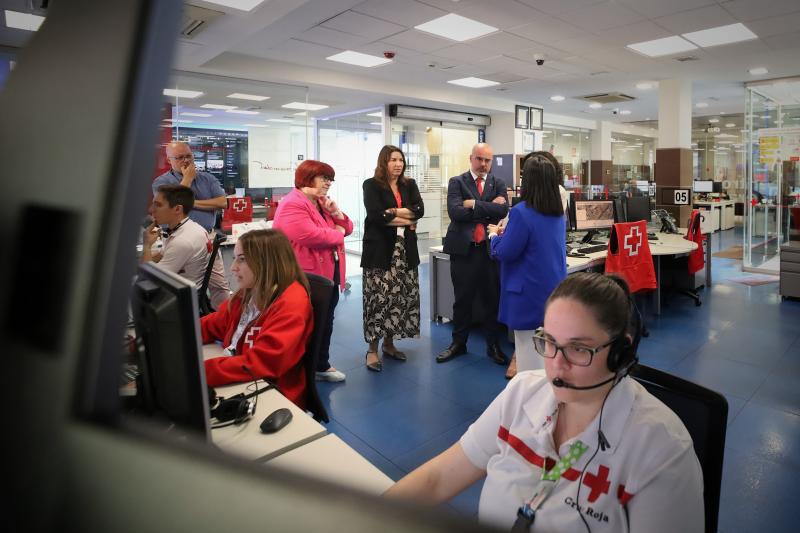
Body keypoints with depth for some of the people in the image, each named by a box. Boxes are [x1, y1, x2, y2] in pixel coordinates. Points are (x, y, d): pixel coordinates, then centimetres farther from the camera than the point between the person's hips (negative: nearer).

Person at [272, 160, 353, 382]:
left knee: (326, 323, 17)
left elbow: (347, 228, 17)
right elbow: (311, 237, -28)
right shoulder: (292, 206, -16)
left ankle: (322, 365, 33)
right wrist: (337, 233, -10)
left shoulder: (322, 203, 15)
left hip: (329, 275, 9)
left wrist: (336, 212, -4)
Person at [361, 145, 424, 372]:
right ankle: (372, 349, 7)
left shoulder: (410, 185, 13)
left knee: (402, 297, 8)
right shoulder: (371, 185, -1)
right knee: (379, 299, -5)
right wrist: (407, 220, -8)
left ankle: (389, 343, 23)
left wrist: (393, 212, -13)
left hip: (405, 251, 5)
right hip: (380, 250, -5)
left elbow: (419, 209, -2)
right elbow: (376, 216, -15)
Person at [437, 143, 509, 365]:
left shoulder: (498, 184, 10)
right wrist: (489, 207, -11)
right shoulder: (457, 182, 3)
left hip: (490, 248, 1)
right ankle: (458, 343, 27)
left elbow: (502, 210, -8)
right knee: (462, 299, 11)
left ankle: (493, 345, 23)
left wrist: (474, 204, -12)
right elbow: (455, 212, -14)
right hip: (463, 248, -1)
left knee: (493, 299, 7)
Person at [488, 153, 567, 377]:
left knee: (528, 347, 5)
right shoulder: (558, 212, 6)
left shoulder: (522, 212, -18)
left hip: (530, 291, -7)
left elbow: (505, 253, -14)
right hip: (554, 288, 8)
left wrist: (495, 235, 4)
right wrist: (508, 232, 20)